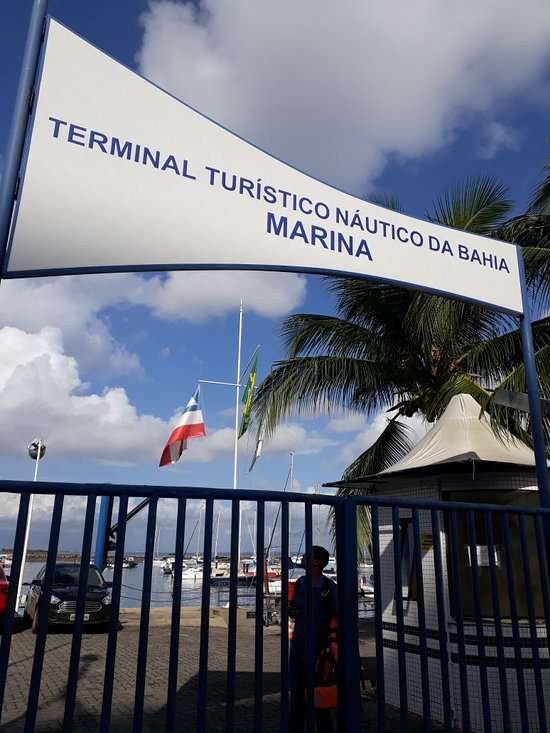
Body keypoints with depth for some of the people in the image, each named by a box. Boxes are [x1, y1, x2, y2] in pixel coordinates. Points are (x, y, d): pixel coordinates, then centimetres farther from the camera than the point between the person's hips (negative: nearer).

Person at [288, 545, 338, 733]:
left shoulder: (329, 587, -14)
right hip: (297, 648, 6)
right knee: (296, 701, 14)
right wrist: (290, 611, -3)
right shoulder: (299, 583, 5)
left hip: (317, 651, -6)